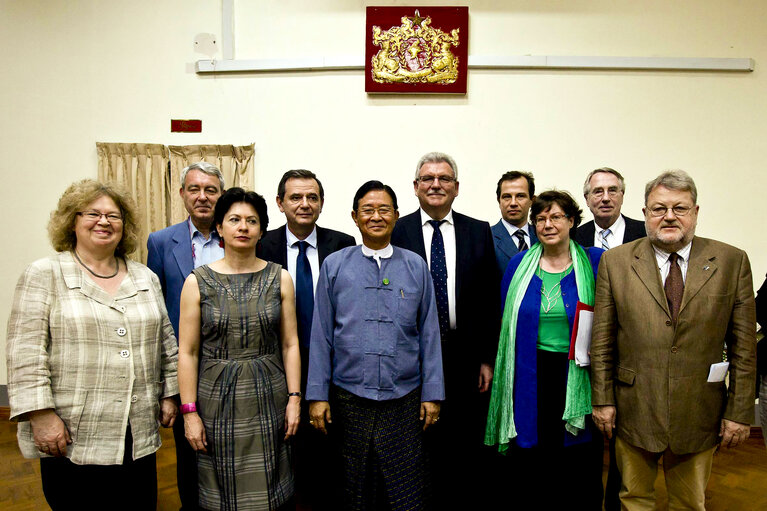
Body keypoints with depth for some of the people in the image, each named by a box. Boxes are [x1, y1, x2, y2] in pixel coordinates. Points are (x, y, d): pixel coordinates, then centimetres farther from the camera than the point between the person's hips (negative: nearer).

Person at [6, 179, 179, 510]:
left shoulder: (146, 278, 10)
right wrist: (40, 414, -14)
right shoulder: (44, 275, -3)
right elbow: (25, 353, -9)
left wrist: (168, 395, 11)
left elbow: (165, 343, 14)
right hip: (71, 437, -3)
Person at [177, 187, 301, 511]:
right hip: (216, 398, 0)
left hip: (268, 399, 1)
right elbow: (188, 352, -2)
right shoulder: (197, 282, -3)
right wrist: (190, 411, -5)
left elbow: (290, 344, 3)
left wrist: (294, 398, -1)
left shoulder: (280, 278, 1)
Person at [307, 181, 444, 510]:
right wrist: (317, 395, -1)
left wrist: (432, 394, 2)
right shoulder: (334, 265, 3)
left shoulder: (415, 266, 5)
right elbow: (321, 335, 3)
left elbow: (429, 334, 5)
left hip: (404, 400, 0)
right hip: (348, 397, 0)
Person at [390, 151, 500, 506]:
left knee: (466, 445, 12)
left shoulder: (479, 232, 4)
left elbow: (490, 301, 3)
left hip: (466, 358, 1)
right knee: (418, 443, 12)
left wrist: (487, 358, 1)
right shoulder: (396, 232, -1)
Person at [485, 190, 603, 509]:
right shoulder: (519, 264, 4)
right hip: (530, 377, 1)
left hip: (576, 375, -1)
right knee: (529, 464, 8)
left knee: (577, 465, 9)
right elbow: (506, 319, 8)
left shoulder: (594, 261, -1)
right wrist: (505, 369, 6)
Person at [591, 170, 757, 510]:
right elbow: (602, 340, -1)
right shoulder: (615, 261, -3)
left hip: (699, 415, 1)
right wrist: (602, 399, -2)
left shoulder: (732, 262, -2)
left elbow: (744, 346, 0)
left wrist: (740, 411, -2)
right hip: (632, 410, 0)